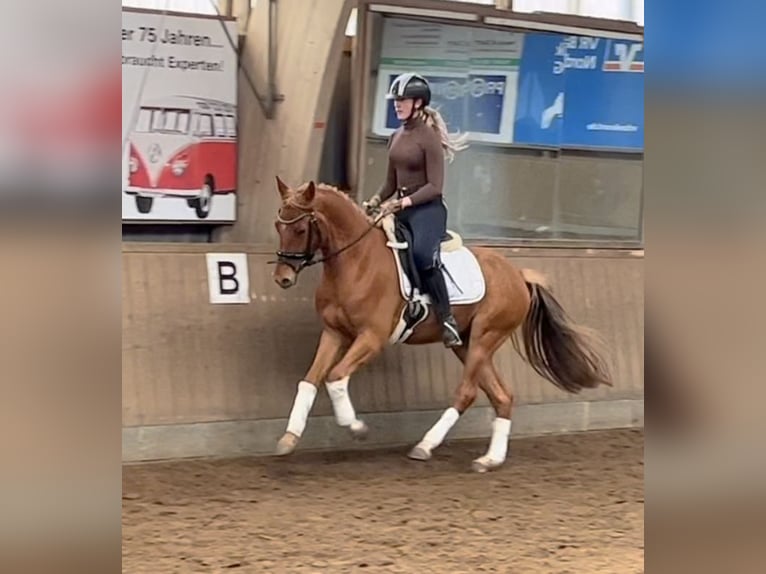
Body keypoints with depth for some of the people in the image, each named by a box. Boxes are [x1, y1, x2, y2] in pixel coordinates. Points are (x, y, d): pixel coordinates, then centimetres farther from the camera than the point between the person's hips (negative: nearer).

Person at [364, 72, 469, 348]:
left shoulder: (429, 137, -11)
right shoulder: (396, 137, 12)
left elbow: (435, 186, -15)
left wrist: (403, 202, -24)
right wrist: (377, 200, 1)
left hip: (427, 209, -9)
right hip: (399, 209, 9)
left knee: (423, 255, -34)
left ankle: (447, 318, -27)